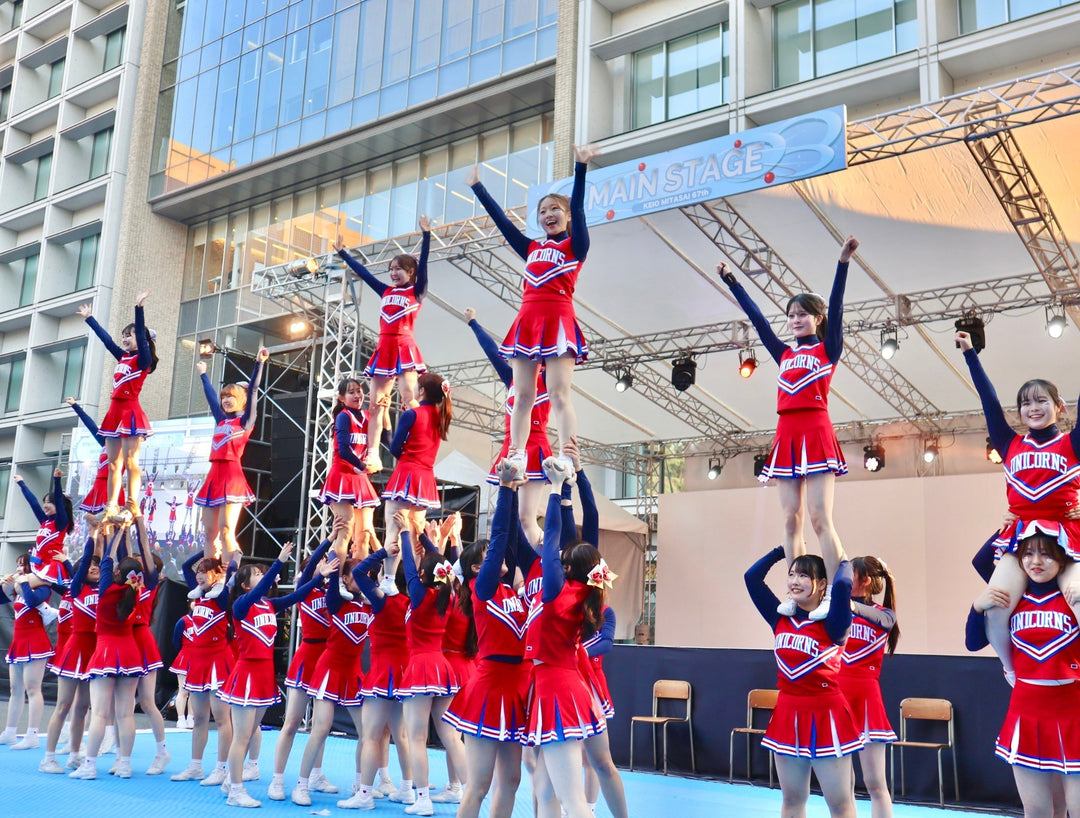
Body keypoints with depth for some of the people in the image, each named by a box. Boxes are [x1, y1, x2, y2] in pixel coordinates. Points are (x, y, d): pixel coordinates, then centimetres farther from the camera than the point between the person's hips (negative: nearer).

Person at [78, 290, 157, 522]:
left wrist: (138, 308, -27)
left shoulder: (143, 359, -4)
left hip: (130, 411, -8)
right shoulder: (123, 357, 17)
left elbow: (141, 334, -18)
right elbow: (105, 338, 26)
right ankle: (111, 508, 7)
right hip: (115, 411, 8)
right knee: (113, 464, 6)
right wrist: (89, 318, 34)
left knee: (130, 462, -11)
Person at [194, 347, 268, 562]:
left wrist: (259, 363, -12)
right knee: (210, 533, 5)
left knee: (226, 530, -16)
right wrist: (203, 374, 45)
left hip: (232, 475, -7)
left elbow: (252, 390, -6)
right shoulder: (221, 420, 20)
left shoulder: (245, 420, 3)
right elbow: (210, 395, 33)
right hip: (214, 475, 7)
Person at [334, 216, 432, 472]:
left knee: (409, 399, -17)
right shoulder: (386, 292, 19)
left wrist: (426, 235, -16)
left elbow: (423, 263, -7)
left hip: (404, 348, -6)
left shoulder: (416, 291, 5)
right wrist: (343, 253, 29)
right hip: (384, 350, 6)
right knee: (376, 404, 0)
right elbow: (362, 272, 25)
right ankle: (372, 456, -1)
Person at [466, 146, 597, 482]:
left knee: (559, 393, -13)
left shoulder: (575, 246, 7)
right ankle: (516, 458, 1)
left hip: (559, 320, -5)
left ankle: (566, 457, -20)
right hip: (527, 320, 5)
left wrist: (580, 167, -17)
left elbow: (577, 207, -6)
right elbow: (499, 218, 22)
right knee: (522, 395, 1)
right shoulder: (530, 248, 20)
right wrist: (477, 186, 24)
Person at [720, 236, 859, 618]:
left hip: (816, 432, -6)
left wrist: (843, 262, -13)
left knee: (820, 517, -12)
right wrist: (731, 281, 25)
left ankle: (836, 596, -12)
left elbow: (835, 308, -3)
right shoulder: (784, 354, 19)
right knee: (791, 519, 2)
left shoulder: (828, 349, 7)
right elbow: (757, 318, 22)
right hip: (787, 434, 6)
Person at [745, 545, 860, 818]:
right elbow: (752, 577, 4)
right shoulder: (780, 618, 3)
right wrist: (783, 549, 12)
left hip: (825, 715, -5)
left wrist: (844, 562, -8)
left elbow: (843, 584, -29)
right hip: (788, 714, 5)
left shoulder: (832, 624, -11)